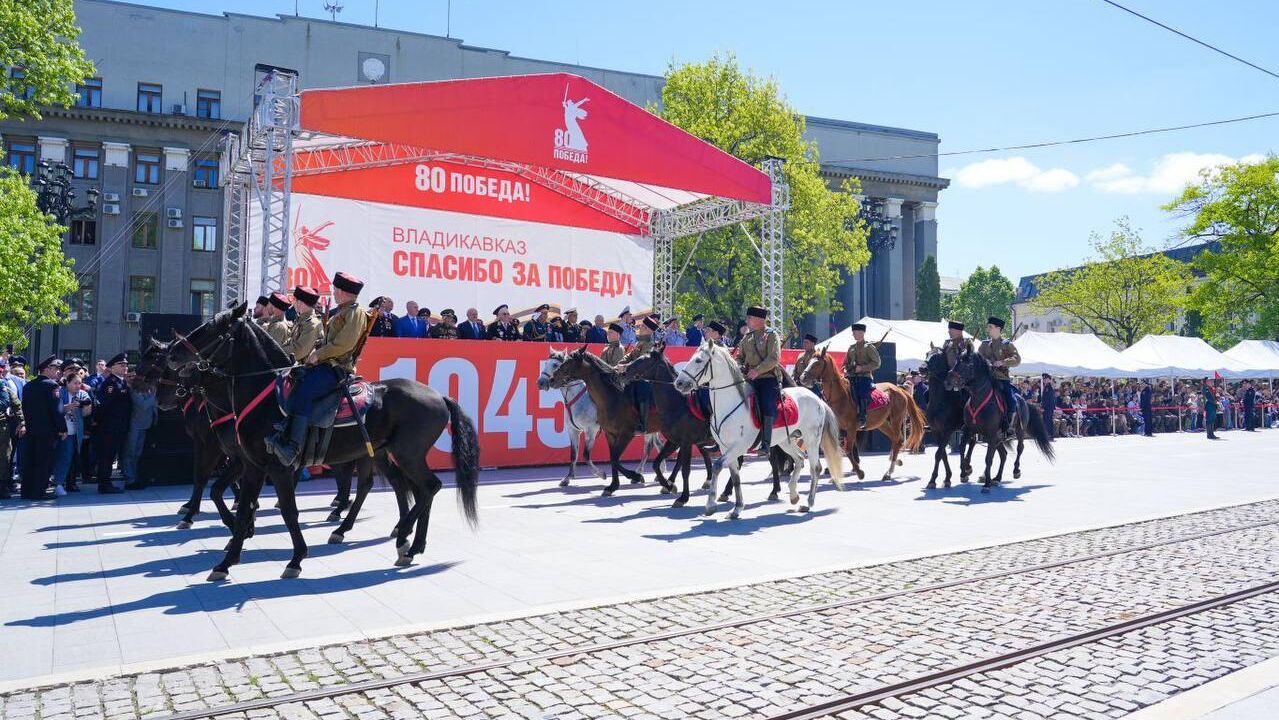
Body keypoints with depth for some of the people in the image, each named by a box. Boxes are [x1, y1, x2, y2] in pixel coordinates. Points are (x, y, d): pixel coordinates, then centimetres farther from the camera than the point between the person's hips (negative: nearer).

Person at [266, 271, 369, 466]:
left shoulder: (355, 312, -8)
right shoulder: (341, 312, 23)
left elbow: (344, 344, -19)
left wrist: (319, 354, -13)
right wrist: (317, 351, 11)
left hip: (337, 368, -11)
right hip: (324, 364, 11)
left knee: (302, 393, -27)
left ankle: (294, 448, -32)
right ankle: (283, 433, -2)